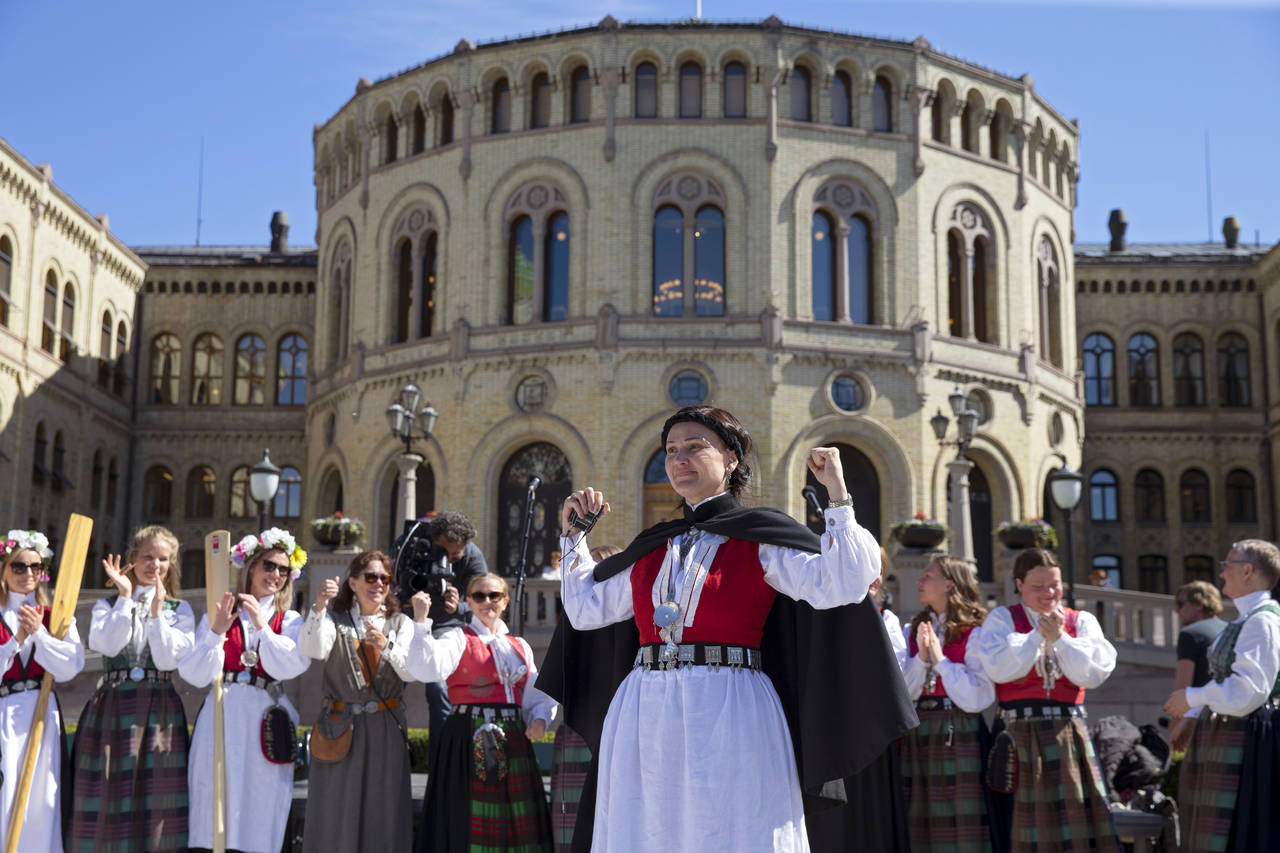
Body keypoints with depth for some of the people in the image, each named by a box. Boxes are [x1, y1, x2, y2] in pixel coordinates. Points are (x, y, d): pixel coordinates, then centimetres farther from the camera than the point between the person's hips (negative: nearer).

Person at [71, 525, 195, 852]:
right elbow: (108, 645, -9)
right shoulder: (107, 605, 12)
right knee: (109, 798, -2)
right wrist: (125, 596, -8)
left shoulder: (180, 610, 10)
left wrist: (156, 610, -8)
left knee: (156, 798, -5)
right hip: (111, 710, 0)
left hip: (159, 711, 0)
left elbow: (168, 660, -4)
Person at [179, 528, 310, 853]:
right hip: (222, 718, 0)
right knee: (216, 806, -1)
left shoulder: (289, 621, 10)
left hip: (266, 721, 0)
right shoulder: (216, 615, 9)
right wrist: (217, 631, -11)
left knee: (261, 806, -1)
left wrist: (262, 626, -11)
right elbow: (196, 675, 0)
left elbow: (290, 666, -7)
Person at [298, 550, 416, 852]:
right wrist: (319, 609, -31)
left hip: (386, 728, 1)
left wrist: (386, 645, -24)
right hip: (341, 726, -1)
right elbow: (313, 650, -15)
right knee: (336, 810, 1)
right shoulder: (335, 619, 6)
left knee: (383, 808, 2)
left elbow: (411, 672, -6)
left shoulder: (401, 624, 9)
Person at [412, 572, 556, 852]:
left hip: (513, 742, 5)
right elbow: (428, 668, -19)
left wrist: (540, 718, -5)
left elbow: (535, 693, 16)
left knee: (515, 821, 6)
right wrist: (420, 620, -24)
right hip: (471, 741, -5)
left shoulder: (520, 647, 16)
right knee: (470, 820, -4)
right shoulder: (459, 639, 0)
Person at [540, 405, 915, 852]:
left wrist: (838, 495, -12)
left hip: (728, 715, -5)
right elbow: (585, 607, 24)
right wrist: (572, 533, 24)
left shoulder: (760, 537, 2)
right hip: (643, 720, 5)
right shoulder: (653, 547, 16)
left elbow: (839, 586, -12)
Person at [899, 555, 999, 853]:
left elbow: (977, 698, -11)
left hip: (959, 735, -5)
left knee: (964, 824, -4)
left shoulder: (975, 634, -3)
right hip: (917, 735, 5)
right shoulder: (912, 632, 12)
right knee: (922, 825, 4)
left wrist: (940, 660, -11)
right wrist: (921, 657, -10)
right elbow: (903, 692, 4)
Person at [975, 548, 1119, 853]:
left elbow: (1094, 674, -3)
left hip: (1069, 733, 2)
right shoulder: (1002, 619, 5)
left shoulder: (1081, 621, 11)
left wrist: (1058, 638, -11)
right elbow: (999, 669, -11)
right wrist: (1038, 634, -9)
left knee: (1076, 816, -2)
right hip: (1019, 733, -2)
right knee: (1023, 822, -1)